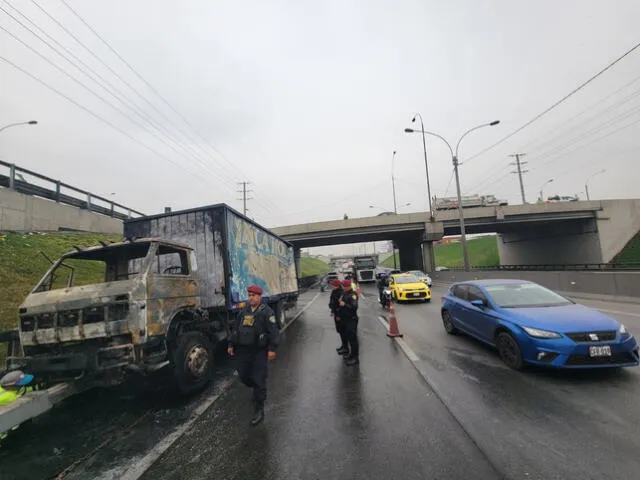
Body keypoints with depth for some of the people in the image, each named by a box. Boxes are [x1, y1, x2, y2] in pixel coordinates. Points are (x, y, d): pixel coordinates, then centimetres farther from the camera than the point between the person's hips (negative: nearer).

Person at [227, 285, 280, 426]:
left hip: (259, 352, -6)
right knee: (244, 376, 14)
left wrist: (272, 348, -18)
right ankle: (258, 391, 44)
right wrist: (231, 344, 16)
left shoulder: (267, 312, -9)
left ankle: (259, 410, 11)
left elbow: (274, 331, -12)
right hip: (242, 351, 6)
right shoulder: (244, 311, 11)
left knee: (259, 380, -2)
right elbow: (236, 328, 19)